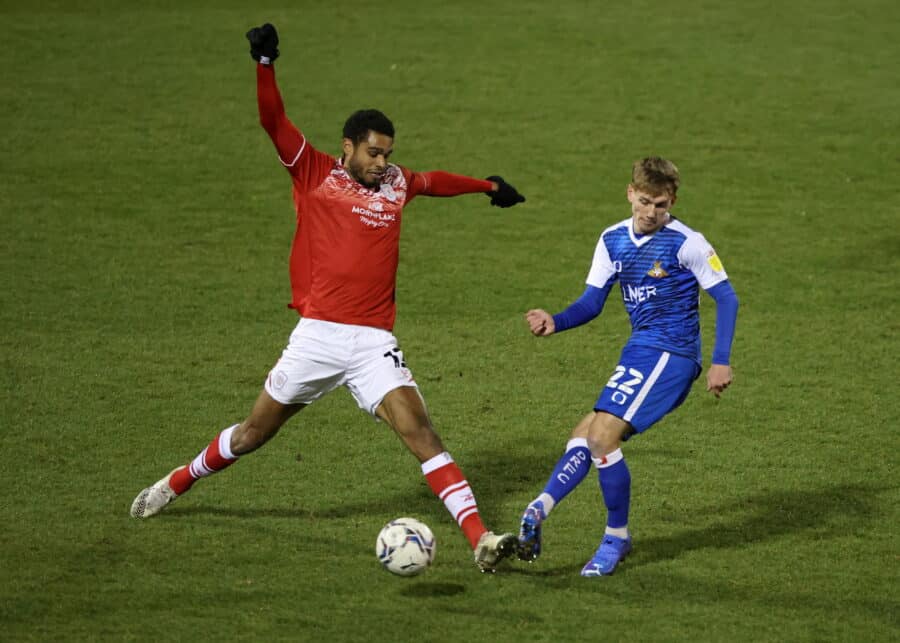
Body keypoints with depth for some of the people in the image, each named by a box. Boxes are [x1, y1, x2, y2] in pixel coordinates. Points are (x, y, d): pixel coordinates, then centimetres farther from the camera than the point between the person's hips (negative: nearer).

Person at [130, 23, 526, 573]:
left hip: (374, 342, 2)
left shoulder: (397, 183, 13)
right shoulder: (315, 173, 2)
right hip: (317, 337, -2)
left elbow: (436, 182, 35)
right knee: (254, 432, 13)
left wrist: (490, 186, 47)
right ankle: (176, 483, 39)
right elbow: (274, 121, -8)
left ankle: (481, 541, -23)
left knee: (419, 429, -15)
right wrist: (265, 64, -22)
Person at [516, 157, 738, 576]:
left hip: (669, 354, -8)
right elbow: (591, 303, 8)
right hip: (639, 353, 8)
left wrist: (721, 363, -14)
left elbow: (726, 298, -8)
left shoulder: (686, 243, -11)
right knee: (585, 436, 2)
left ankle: (616, 538, -3)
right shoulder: (613, 240, 8)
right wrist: (554, 323, -12)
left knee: (603, 435, -15)